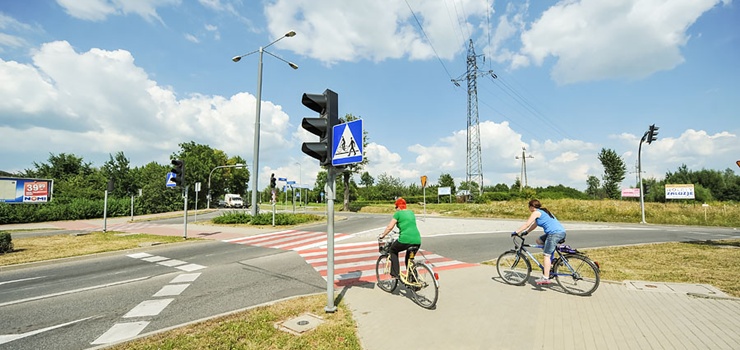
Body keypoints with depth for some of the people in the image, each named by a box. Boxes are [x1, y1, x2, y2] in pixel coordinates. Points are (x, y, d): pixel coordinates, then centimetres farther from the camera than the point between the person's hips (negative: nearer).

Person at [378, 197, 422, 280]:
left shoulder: (398, 213, 2)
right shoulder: (411, 213, 20)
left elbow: (389, 227, -1)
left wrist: (382, 235, 13)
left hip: (405, 240, -6)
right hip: (417, 241, 6)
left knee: (393, 250, 22)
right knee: (409, 259, 26)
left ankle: (395, 274, 15)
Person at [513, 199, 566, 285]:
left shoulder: (536, 213, -3)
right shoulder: (543, 212, 25)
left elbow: (527, 224, -5)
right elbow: (534, 225, 30)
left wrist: (516, 232, 0)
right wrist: (526, 232, 29)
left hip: (555, 233, -9)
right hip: (561, 232, 10)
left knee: (547, 255, -7)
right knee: (539, 240, 21)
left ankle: (545, 278, -9)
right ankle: (551, 261, 16)